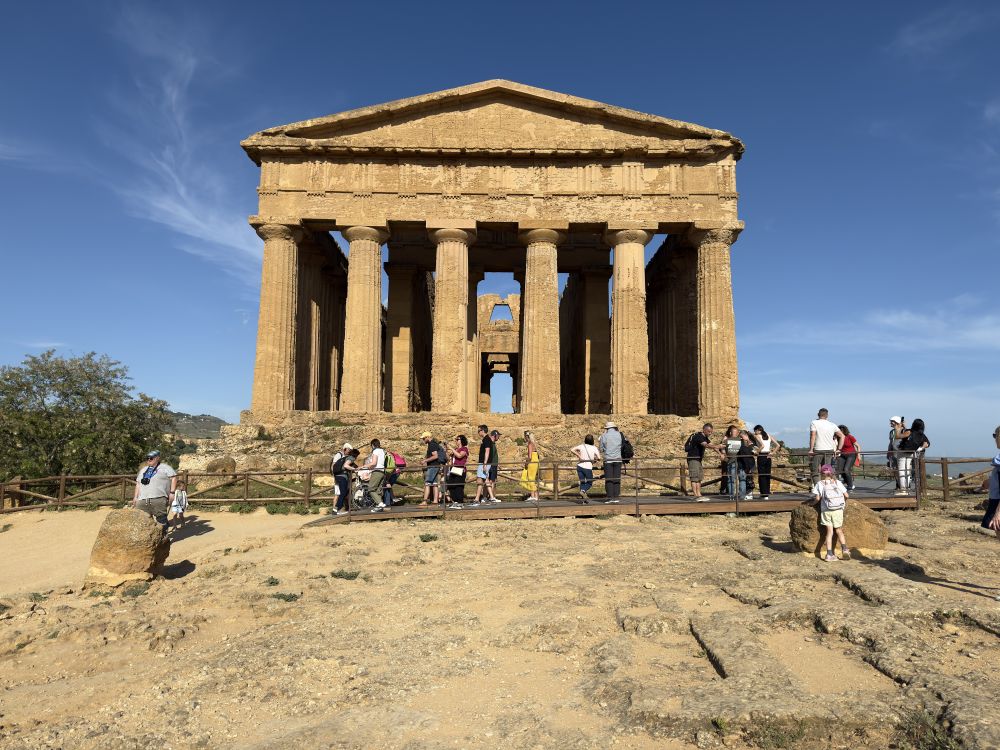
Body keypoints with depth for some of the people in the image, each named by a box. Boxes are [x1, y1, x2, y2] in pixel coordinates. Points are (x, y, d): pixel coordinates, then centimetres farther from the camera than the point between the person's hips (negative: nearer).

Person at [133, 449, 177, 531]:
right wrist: (135, 496, 19)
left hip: (159, 499, -6)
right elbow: (138, 484, 28)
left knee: (161, 519, -7)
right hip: (142, 499, 6)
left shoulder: (165, 468, 6)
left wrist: (172, 492, -10)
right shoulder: (143, 470, 27)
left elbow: (173, 478, -2)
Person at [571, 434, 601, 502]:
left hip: (580, 466, 3)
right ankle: (583, 491, -15)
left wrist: (578, 456, -1)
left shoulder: (582, 446, 2)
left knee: (582, 482, 13)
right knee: (589, 483, 14)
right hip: (588, 468, -3)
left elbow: (571, 450, -7)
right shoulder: (594, 448, -3)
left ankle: (585, 499, 10)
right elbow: (599, 458, -7)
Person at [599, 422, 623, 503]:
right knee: (617, 479, 4)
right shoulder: (619, 434, 5)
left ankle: (610, 497, -3)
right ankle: (616, 497, 1)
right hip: (617, 459, 2)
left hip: (608, 459, -2)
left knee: (609, 479, 0)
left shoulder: (604, 436, -1)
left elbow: (601, 449, 6)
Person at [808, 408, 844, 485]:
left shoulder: (814, 423, -3)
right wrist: (838, 449, 9)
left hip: (817, 450, -4)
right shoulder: (832, 425, 10)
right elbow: (842, 436, 7)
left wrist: (811, 449, -12)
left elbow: (813, 436, -12)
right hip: (829, 451, 4)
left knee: (814, 471, 3)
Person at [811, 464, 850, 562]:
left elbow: (817, 498, -8)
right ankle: (844, 549, -1)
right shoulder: (838, 482, 4)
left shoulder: (820, 484, -2)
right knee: (839, 531, 15)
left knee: (829, 532, 3)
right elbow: (846, 495, 3)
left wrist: (813, 503, 12)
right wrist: (844, 502, 24)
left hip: (826, 510, -1)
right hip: (838, 510, 1)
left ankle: (829, 554, -2)